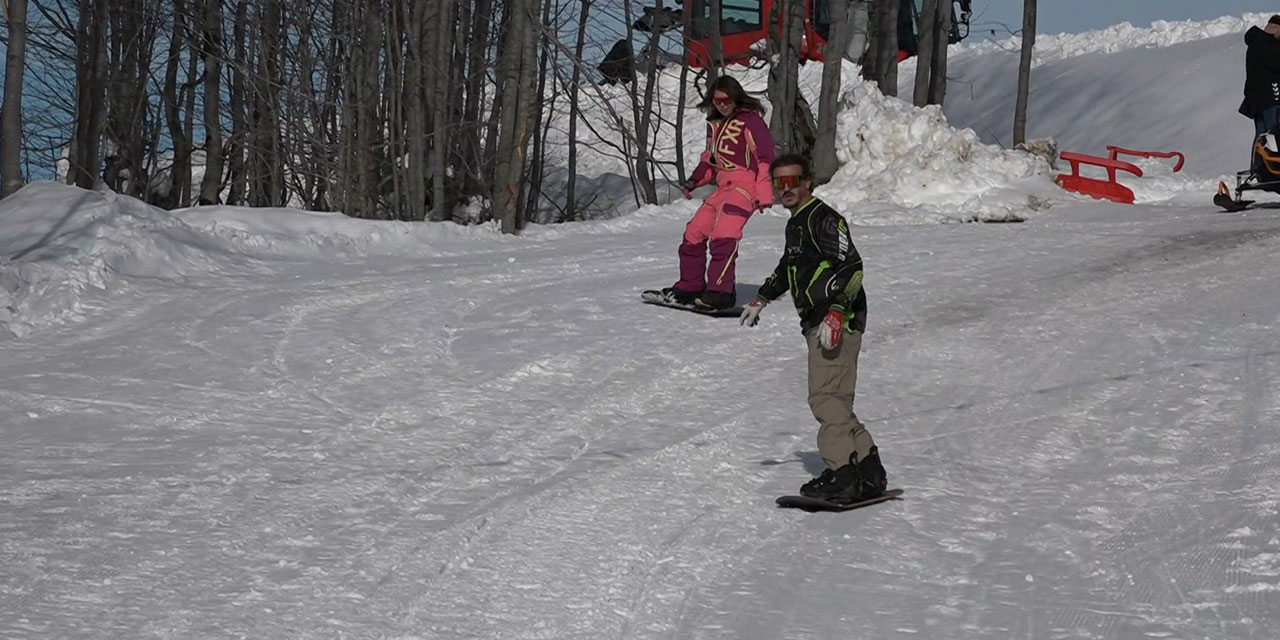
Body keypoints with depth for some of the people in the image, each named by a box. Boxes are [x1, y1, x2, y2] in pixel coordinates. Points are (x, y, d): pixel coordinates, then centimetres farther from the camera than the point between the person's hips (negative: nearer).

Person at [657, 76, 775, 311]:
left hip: (745, 186, -9)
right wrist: (696, 179, 12)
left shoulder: (750, 121, -8)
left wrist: (764, 194, -17)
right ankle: (690, 286, 20)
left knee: (723, 236, -25)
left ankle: (721, 292, -26)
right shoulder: (714, 124, 16)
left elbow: (765, 158, -12)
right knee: (693, 233, 8)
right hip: (723, 187, 9)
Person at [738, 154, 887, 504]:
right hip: (817, 323, 10)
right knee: (835, 401, 8)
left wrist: (835, 313, -28)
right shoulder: (796, 224, 19)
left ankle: (842, 474, -15)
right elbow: (788, 266, 38)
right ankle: (869, 474, 12)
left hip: (839, 322, -10)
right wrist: (762, 297, 37)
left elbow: (852, 267, -21)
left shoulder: (823, 218, -11)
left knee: (825, 397, -15)